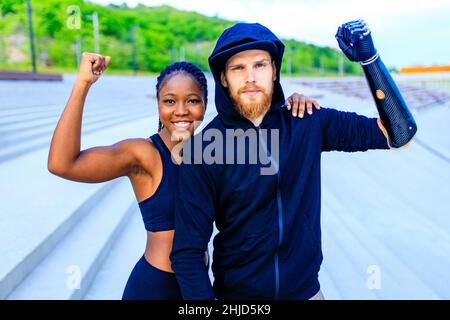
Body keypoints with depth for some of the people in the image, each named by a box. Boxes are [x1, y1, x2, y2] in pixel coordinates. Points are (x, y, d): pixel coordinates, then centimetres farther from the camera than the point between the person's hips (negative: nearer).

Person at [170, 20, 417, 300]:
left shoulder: (309, 125, -8)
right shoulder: (201, 150, -17)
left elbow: (398, 133, -7)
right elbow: (188, 251, -16)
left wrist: (369, 57, -14)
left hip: (305, 289, 3)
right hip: (234, 292, -2)